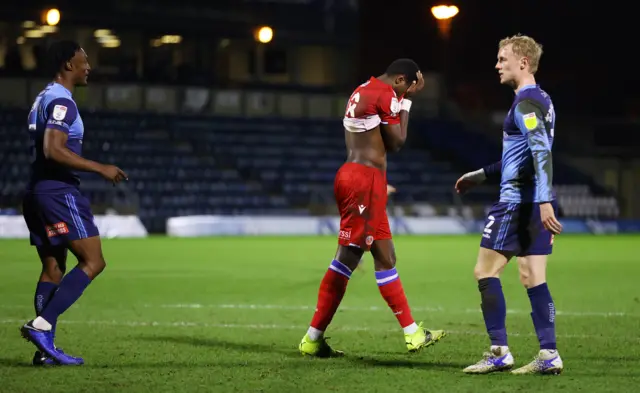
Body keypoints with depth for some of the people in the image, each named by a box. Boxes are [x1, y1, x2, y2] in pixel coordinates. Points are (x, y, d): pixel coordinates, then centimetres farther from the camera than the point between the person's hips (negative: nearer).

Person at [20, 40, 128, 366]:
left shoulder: (43, 99, 19)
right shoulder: (61, 101, -13)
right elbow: (53, 150, -25)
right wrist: (100, 168, -20)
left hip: (38, 192, 10)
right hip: (59, 192, -10)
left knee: (53, 270, 10)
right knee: (93, 262, -9)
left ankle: (45, 349, 5)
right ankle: (42, 324, -18)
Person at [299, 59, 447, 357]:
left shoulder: (363, 91, 18)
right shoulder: (385, 93, -11)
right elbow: (396, 142, -5)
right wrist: (407, 101, 3)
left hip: (353, 175, 11)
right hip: (365, 179, -11)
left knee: (385, 257, 11)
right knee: (347, 258, -5)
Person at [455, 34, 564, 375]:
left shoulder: (526, 103, -13)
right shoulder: (541, 100, 18)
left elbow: (542, 152, -24)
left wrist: (545, 201, -32)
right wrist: (482, 174, 34)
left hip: (517, 202, -9)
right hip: (536, 202, 9)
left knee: (485, 271, -2)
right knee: (532, 277, 7)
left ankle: (499, 352, -3)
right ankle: (548, 354, 2)